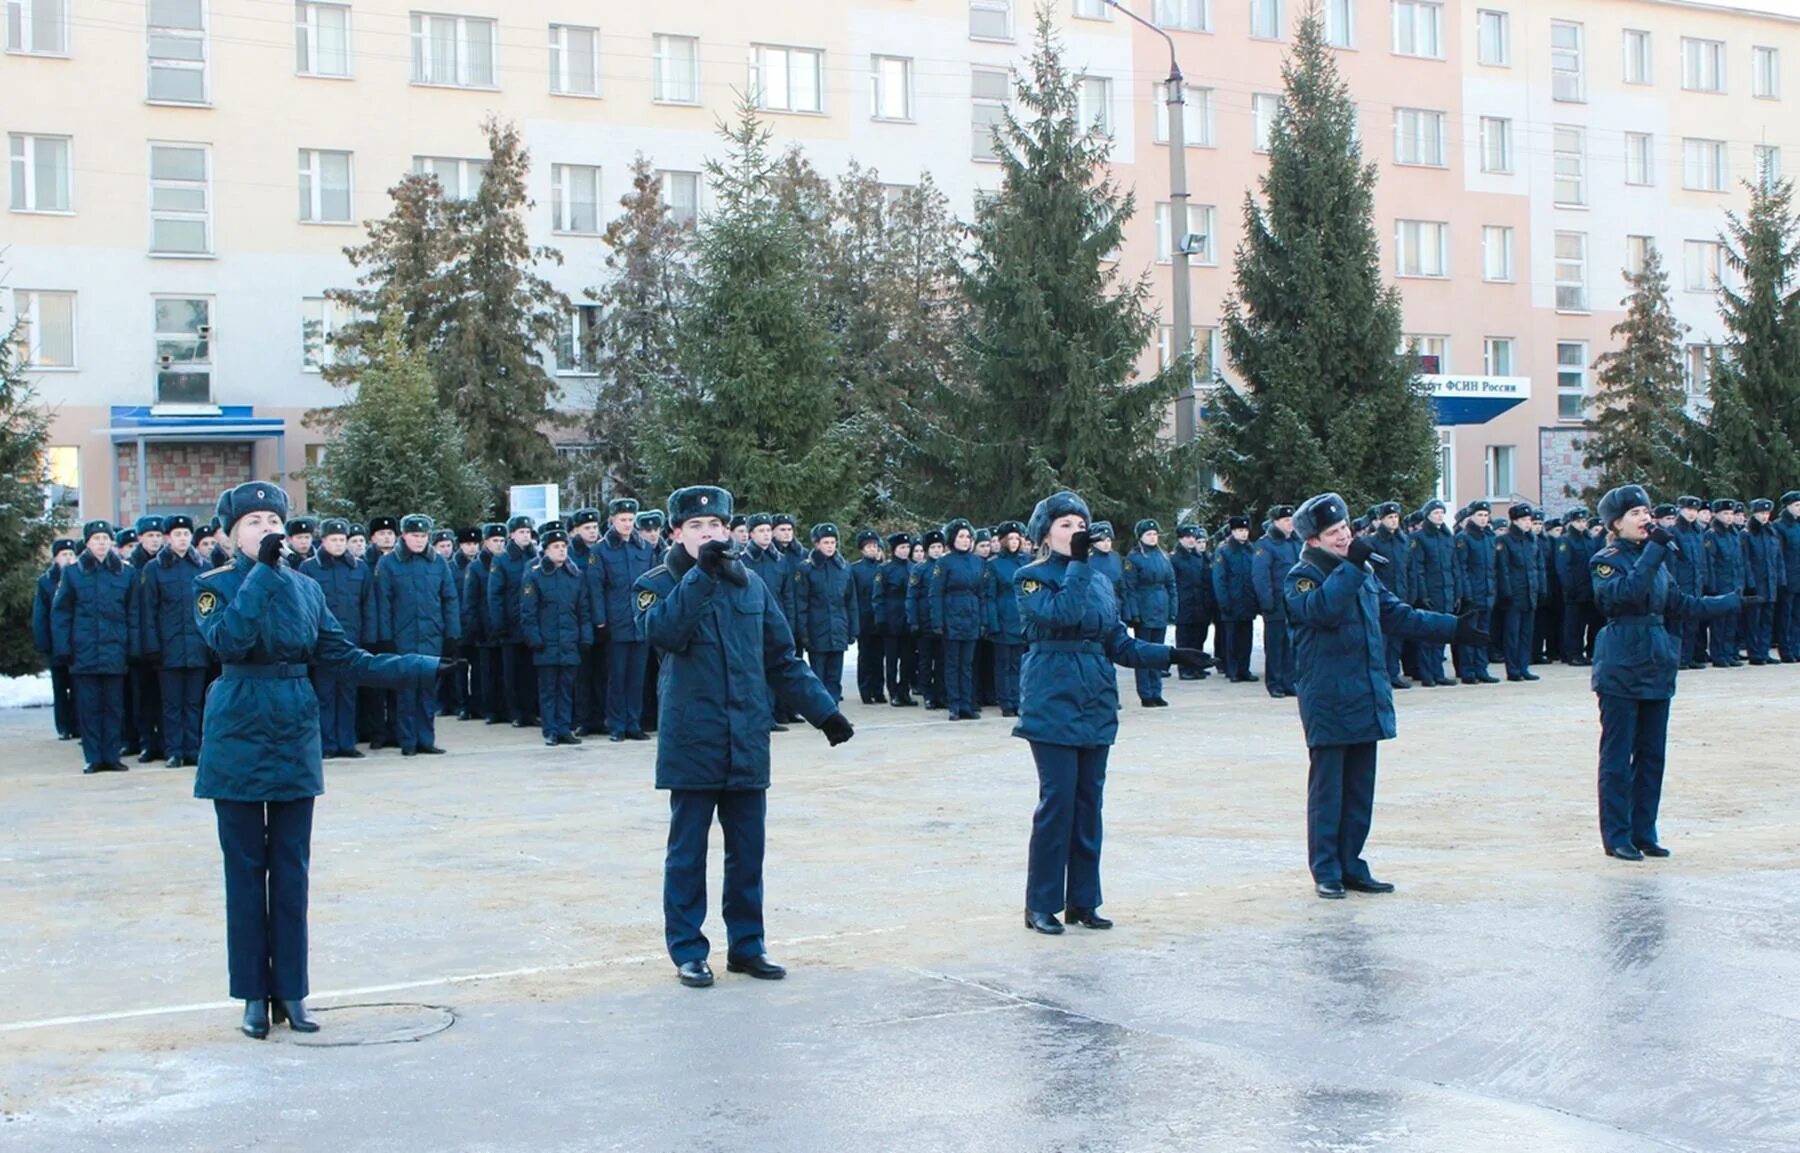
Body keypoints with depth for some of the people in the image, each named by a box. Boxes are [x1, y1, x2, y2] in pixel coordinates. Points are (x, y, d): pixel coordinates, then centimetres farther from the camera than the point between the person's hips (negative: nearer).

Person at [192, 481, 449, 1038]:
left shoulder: (305, 588, 10)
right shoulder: (215, 586, -2)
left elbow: (346, 658, 9)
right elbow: (228, 641, -22)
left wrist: (422, 670, 2)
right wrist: (261, 571, -21)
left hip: (294, 736, 4)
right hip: (238, 737, -4)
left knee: (291, 868, 6)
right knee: (245, 868, 2)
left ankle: (291, 992, 12)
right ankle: (254, 995, 9)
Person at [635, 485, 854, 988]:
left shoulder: (750, 584, 11)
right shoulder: (658, 584, -1)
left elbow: (781, 658, 15)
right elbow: (662, 631, -24)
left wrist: (823, 710, 10)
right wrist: (701, 573, -27)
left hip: (747, 742, 4)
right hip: (691, 741, -4)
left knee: (748, 848, 9)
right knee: (688, 851, 3)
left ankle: (746, 944, 20)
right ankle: (688, 950, 12)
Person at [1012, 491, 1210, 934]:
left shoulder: (1100, 582, 15)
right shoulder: (1031, 578, -3)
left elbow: (1119, 645, 16)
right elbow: (1061, 615, -22)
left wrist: (1170, 655, 6)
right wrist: (1078, 564, -22)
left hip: (1096, 705, 6)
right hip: (1052, 704, -6)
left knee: (1089, 803, 8)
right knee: (1057, 802, -7)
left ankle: (1082, 901, 16)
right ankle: (1041, 905, 1)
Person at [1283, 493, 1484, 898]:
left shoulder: (1364, 572, 16)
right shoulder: (1302, 578, -7)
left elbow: (1398, 615, 23)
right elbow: (1321, 608, -28)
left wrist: (1454, 628, 21)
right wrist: (1350, 566, -28)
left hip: (1366, 699, 7)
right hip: (1327, 701, -7)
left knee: (1360, 788, 10)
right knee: (1327, 787, -3)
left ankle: (1350, 865, 18)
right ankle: (1326, 871, 3)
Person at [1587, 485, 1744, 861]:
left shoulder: (1655, 557, 14)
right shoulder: (1606, 562, -7)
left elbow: (1680, 604, 21)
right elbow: (1625, 593, -26)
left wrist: (1733, 602, 24)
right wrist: (1654, 551, -29)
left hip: (1657, 667, 7)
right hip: (1620, 670, -7)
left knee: (1652, 754, 9)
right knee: (1618, 756, -2)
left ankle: (1643, 833, 17)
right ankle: (1616, 836, 3)